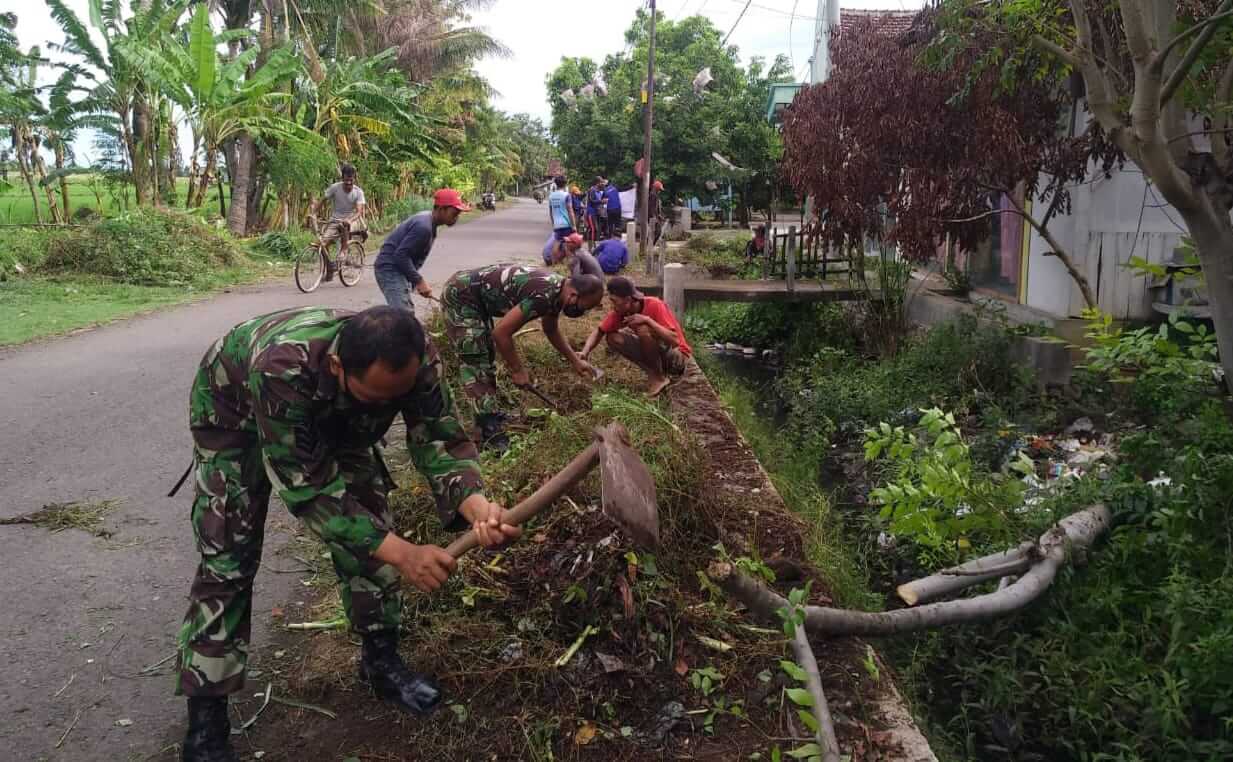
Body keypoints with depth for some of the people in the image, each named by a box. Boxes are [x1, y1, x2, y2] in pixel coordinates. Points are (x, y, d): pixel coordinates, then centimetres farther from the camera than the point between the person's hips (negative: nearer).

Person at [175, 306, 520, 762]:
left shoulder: (416, 358, -34)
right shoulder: (283, 368, -47)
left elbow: (438, 438, -29)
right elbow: (307, 485, -41)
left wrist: (477, 505, -50)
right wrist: (402, 553, -48)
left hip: (332, 417, 4)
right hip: (237, 415, -4)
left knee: (369, 526, -4)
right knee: (228, 562, -10)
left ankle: (381, 660, 18)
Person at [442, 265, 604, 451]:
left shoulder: (557, 289, 0)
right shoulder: (543, 295, -30)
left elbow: (551, 329, 21)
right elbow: (501, 332, -27)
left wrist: (576, 361, 18)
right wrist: (518, 370, -14)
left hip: (476, 296, 10)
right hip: (460, 295, -10)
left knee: (485, 358, 17)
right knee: (476, 364, -11)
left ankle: (489, 414, 27)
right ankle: (491, 432, -10)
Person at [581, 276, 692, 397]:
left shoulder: (654, 305, -25)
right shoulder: (620, 311, -8)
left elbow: (674, 340, -32)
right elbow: (598, 332, -1)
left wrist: (647, 320, -37)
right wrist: (585, 353, -19)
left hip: (679, 357, -7)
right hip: (656, 356, 7)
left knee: (643, 329, -31)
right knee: (612, 338, -7)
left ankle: (658, 378, -12)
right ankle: (654, 371, 0)